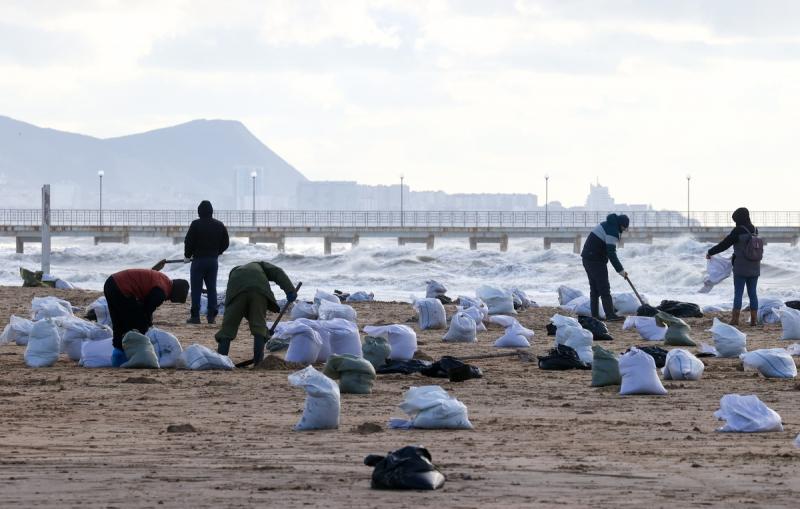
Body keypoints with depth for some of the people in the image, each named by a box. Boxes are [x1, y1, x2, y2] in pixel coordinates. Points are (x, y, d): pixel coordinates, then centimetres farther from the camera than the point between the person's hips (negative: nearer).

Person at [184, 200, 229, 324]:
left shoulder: (196, 224, -10)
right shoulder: (219, 225, 5)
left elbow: (188, 242, -9)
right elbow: (226, 243, 11)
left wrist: (187, 256, 7)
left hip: (198, 259, -4)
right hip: (213, 261, 4)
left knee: (196, 289, -1)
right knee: (212, 288, 10)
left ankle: (195, 316, -4)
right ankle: (212, 315, 8)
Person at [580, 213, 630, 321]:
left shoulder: (606, 225, 16)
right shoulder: (612, 231, -16)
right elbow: (611, 253, -21)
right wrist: (620, 270, -18)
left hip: (588, 258, 10)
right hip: (596, 261, -10)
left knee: (594, 288, 12)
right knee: (604, 288, -8)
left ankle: (595, 315, 13)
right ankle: (610, 315, -9)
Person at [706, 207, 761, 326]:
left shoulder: (738, 231, -14)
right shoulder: (754, 231, 6)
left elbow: (724, 244, -8)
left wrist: (710, 252, 5)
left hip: (741, 268, -6)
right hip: (754, 268, 6)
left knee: (738, 293, -1)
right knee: (753, 293, 9)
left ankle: (735, 319, -4)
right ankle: (754, 319, 9)